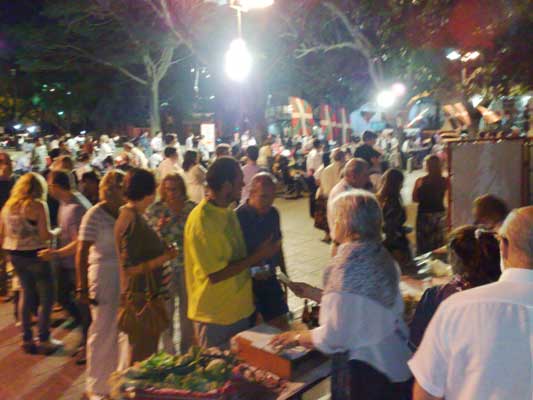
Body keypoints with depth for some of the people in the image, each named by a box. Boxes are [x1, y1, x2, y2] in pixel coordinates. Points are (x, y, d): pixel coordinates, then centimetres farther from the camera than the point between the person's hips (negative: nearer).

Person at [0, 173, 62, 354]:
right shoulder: (38, 205, -12)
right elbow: (45, 235, -17)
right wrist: (56, 232, 2)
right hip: (35, 255, -7)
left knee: (27, 293, 18)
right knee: (46, 296, 6)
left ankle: (27, 339, 23)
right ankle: (44, 339, 8)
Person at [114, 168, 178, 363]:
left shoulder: (130, 214, 8)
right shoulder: (133, 221, -21)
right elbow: (130, 268, -24)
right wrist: (165, 258, -20)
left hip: (145, 294, 10)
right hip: (140, 297, -9)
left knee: (145, 354, 21)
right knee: (142, 356, 4)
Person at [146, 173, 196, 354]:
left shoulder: (192, 208, -1)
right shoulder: (154, 210, -4)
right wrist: (159, 228, -20)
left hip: (188, 264, 1)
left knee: (188, 305, 11)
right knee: (166, 308, 7)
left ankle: (187, 350, 31)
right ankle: (168, 350, 26)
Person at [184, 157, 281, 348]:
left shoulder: (228, 212, 4)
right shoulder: (201, 221, -23)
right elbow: (216, 274, -23)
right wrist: (257, 256, -18)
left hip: (240, 309, 8)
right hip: (215, 317, -8)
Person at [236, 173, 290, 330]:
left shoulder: (273, 214, 1)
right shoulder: (238, 217, -17)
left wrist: (284, 275, 17)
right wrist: (252, 271, -26)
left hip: (270, 280, 5)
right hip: (246, 282, -5)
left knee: (281, 324, 10)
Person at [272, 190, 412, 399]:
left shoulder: (348, 266, -25)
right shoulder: (380, 254, 1)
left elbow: (335, 336, -22)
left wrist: (298, 337, -6)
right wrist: (311, 292, 14)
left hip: (365, 371, -8)